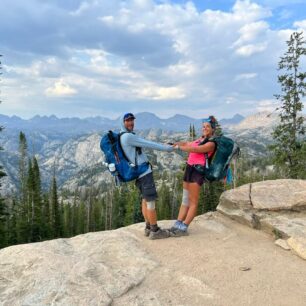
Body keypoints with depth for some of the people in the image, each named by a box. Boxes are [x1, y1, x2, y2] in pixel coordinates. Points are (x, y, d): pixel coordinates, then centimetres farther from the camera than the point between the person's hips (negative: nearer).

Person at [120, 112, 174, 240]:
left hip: (138, 173, 10)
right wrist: (166, 148, -6)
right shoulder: (128, 136, -15)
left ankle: (148, 228, 20)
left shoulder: (123, 137, 17)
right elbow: (148, 144, -14)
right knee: (151, 200, -5)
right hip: (144, 172, -10)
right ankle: (155, 231, 1)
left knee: (145, 199, 14)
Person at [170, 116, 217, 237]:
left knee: (193, 202, -1)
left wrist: (179, 147, -18)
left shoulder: (211, 143, -9)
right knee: (185, 199, 10)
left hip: (198, 171, -8)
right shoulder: (201, 139, 18)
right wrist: (175, 144, 3)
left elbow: (195, 149, -21)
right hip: (189, 168, 8)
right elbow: (187, 144, 17)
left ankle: (184, 228, 2)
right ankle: (177, 225, 14)